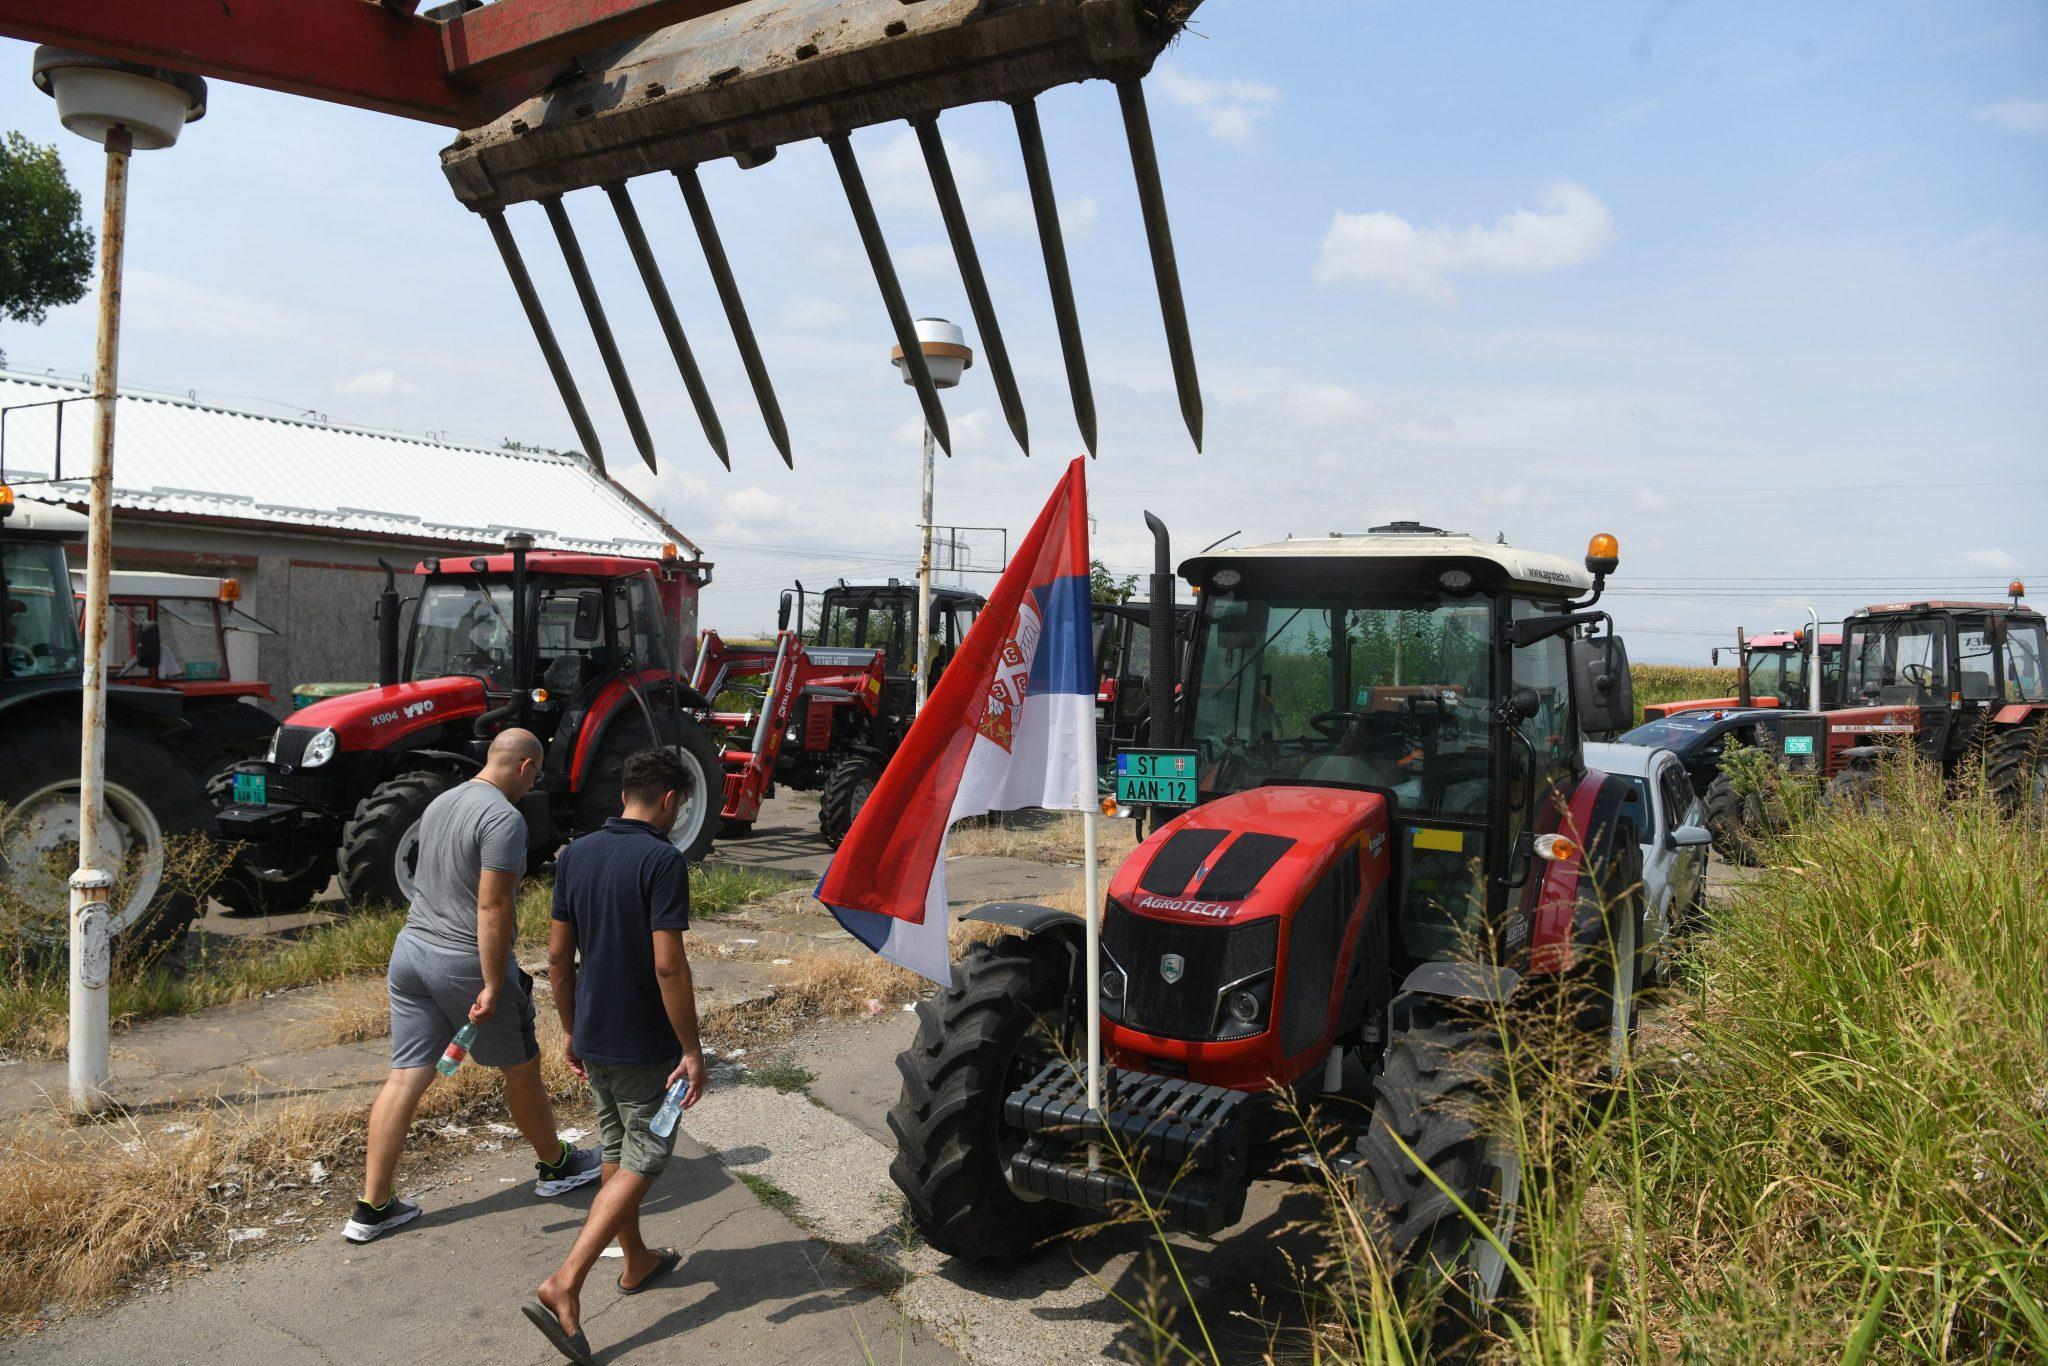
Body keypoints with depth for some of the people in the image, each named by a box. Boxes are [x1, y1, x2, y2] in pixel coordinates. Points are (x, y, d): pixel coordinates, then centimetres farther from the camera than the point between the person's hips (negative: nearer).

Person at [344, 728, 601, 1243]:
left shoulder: (440, 803, 10)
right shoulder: (504, 818, -18)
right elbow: (492, 906, -22)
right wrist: (493, 985, -19)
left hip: (411, 949, 8)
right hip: (465, 962, -7)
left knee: (405, 1077, 8)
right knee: (521, 1069, 12)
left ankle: (372, 1207, 10)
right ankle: (556, 1165, 29)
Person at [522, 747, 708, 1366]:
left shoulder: (575, 855, 2)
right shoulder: (662, 860, -19)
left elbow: (558, 954, 7)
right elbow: (668, 964, -23)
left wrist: (570, 1028, 18)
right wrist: (691, 1050, -16)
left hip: (592, 1038, 7)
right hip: (644, 1045, -7)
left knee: (617, 1152, 21)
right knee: (641, 1162, 4)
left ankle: (637, 1263, 37)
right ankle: (563, 1286, -5)